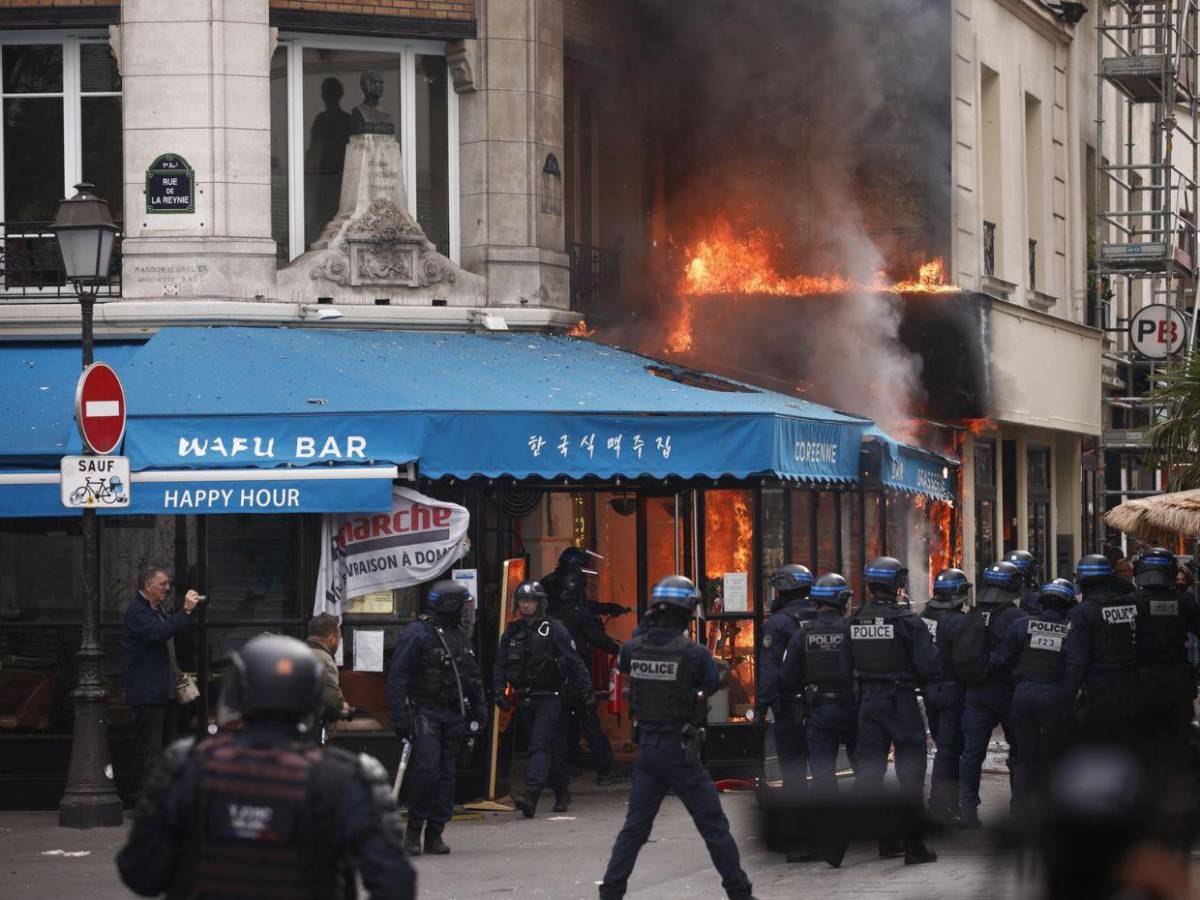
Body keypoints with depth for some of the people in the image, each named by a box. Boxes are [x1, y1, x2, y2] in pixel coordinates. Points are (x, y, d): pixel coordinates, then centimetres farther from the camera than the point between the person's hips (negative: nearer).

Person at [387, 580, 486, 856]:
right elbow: (397, 678, -11)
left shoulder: (459, 635, 16)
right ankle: (414, 829, -4)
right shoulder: (417, 634, -8)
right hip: (425, 712, -7)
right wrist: (400, 717, -17)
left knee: (447, 774, 4)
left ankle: (435, 834, 9)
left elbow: (472, 676, 26)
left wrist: (480, 709, 18)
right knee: (427, 768, -17)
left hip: (454, 715, 7)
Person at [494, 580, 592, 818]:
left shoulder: (553, 629, -5)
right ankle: (562, 794, 26)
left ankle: (531, 796, -28)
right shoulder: (511, 633, 10)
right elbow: (500, 665, 12)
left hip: (549, 698, -6)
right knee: (554, 747, 15)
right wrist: (498, 691, -2)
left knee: (540, 745, -17)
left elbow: (574, 662, -3)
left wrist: (586, 691, -4)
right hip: (526, 698, 6)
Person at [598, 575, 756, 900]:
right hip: (681, 750, -4)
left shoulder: (635, 647, -3)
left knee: (634, 827, 12)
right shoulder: (693, 652, -16)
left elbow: (624, 664, 21)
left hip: (647, 748, 4)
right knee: (714, 826, 5)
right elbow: (712, 685, 3)